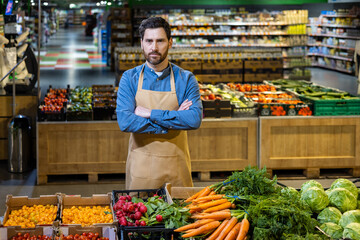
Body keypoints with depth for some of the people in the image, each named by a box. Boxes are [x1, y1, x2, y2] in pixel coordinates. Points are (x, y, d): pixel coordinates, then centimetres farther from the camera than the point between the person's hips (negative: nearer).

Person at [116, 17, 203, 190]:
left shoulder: (186, 79, 0)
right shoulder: (129, 78, 0)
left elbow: (195, 119, -16)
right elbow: (125, 122, -14)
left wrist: (150, 114, -16)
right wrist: (173, 119, -14)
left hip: (176, 169, 0)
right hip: (140, 167, 0)